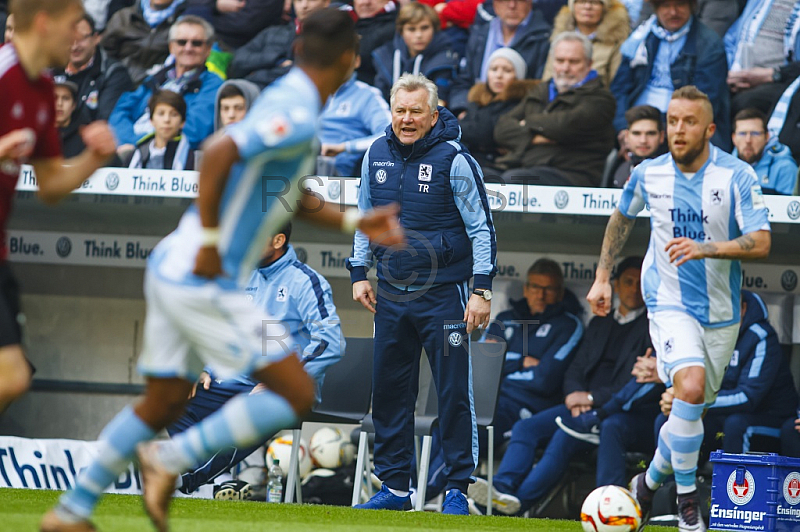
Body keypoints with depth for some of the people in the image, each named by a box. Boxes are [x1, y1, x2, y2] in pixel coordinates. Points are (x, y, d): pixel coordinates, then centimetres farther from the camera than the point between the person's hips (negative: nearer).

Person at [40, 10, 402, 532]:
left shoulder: (284, 104, 14)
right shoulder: (298, 118, -17)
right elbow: (220, 152, -31)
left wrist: (357, 222, 25)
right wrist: (210, 242, -24)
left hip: (172, 271, 10)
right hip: (203, 283, -10)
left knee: (164, 403, 20)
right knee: (297, 395, -5)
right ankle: (173, 461, -7)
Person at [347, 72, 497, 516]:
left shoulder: (454, 160, -10)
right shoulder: (377, 155, 5)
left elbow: (482, 229, -7)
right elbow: (365, 218, 18)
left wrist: (482, 289, -13)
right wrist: (358, 272, 10)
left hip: (444, 294, -5)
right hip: (391, 294, 5)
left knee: (453, 393, -5)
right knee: (388, 391, 7)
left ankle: (457, 490, 1)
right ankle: (394, 487, 15)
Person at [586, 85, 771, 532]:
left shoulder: (736, 176, -13)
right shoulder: (649, 175, -5)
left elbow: (761, 243, -21)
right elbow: (622, 217, 17)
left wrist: (705, 248, -34)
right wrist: (602, 276, 15)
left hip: (722, 311, 1)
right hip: (670, 304, -1)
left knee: (693, 409, 12)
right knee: (690, 388, -25)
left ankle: (650, 481, 38)